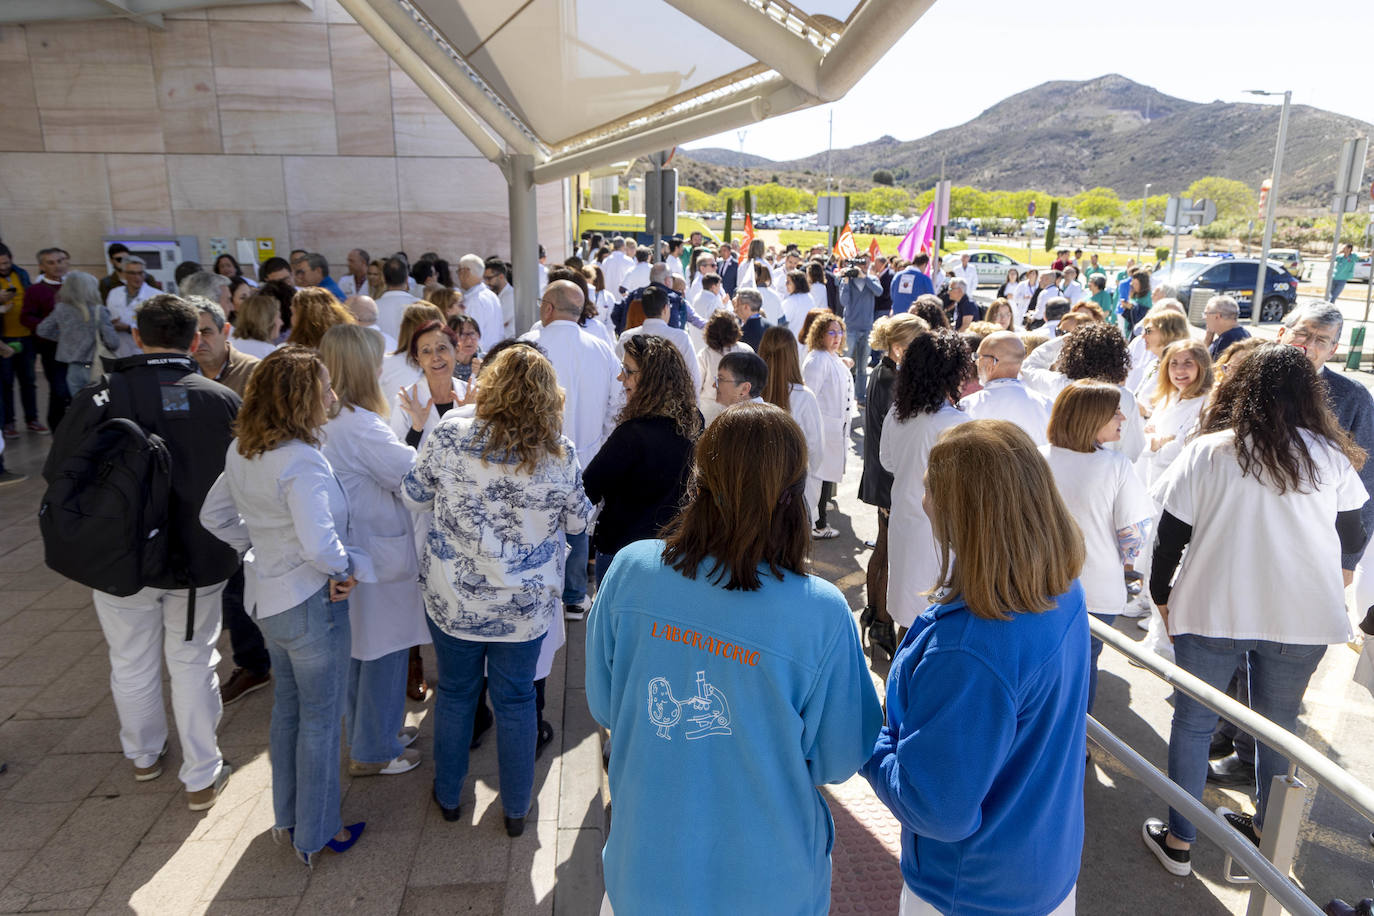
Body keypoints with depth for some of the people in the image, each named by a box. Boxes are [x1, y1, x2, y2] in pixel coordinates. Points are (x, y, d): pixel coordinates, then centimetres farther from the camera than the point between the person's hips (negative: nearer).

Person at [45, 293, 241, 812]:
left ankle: (144, 755, 43)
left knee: (132, 663, 20)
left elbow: (58, 476, -7)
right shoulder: (224, 401, -13)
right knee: (192, 664, 14)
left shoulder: (98, 398, -15)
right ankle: (202, 777, 24)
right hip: (200, 559, 0)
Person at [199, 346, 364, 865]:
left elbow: (215, 516, 13)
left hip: (269, 599, 9)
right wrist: (345, 570, -18)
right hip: (312, 603, -9)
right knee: (320, 719, 9)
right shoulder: (301, 461, -27)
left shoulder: (241, 452, 1)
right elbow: (318, 543, -37)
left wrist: (255, 547, 12)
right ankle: (315, 836, 26)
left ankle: (286, 818, 42)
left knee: (287, 707, 24)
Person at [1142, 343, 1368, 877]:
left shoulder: (1209, 451, -7)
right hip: (1302, 615, 2)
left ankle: (1179, 841, 18)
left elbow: (1171, 534, -5)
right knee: (1279, 725, 20)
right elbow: (1351, 538, 7)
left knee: (1193, 722, 11)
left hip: (1212, 611, -2)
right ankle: (1266, 829, 36)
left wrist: (1161, 595, 7)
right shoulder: (1331, 456, -2)